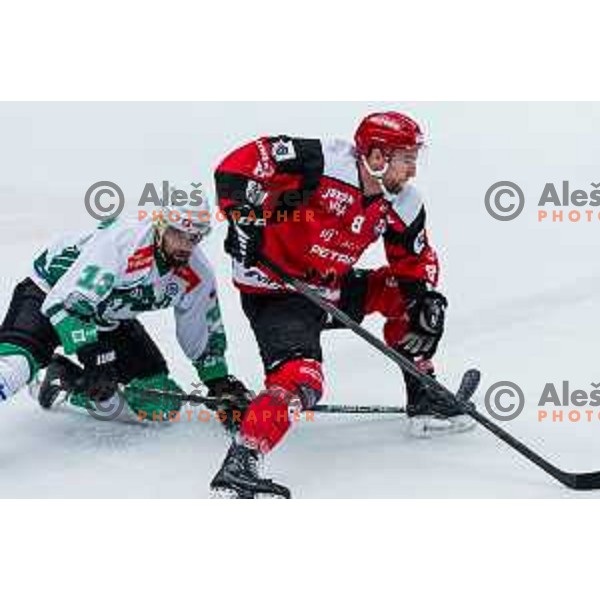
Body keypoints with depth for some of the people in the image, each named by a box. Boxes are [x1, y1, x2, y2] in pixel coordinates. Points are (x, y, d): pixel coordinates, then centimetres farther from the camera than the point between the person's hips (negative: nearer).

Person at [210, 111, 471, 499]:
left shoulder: (403, 206, 0)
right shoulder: (322, 161, -21)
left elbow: (416, 260, 14)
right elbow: (238, 165, -21)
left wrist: (427, 300, -3)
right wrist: (244, 218, -25)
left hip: (332, 290, 8)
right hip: (275, 289, -8)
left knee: (406, 297, 10)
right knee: (301, 380, -27)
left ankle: (424, 401, 23)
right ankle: (238, 468, -30)